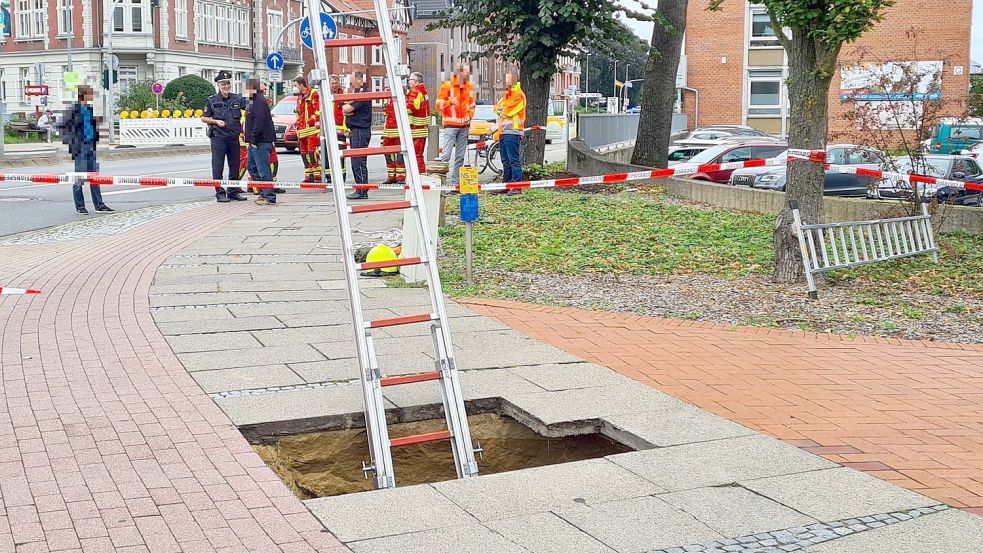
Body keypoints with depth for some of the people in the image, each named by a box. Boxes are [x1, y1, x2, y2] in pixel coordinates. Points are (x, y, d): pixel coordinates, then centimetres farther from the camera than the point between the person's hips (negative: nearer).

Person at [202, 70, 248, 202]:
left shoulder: (237, 99, 6)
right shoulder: (212, 100, 1)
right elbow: (204, 118, 6)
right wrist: (216, 122, -9)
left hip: (234, 137, 3)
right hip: (218, 138, -3)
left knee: (235, 166, 9)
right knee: (218, 166, -3)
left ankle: (234, 191, 18)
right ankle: (220, 193, 1)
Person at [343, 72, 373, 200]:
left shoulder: (362, 94, -14)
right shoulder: (356, 93, 20)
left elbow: (347, 109, -19)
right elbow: (344, 109, 15)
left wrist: (347, 107, 3)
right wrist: (348, 108, -6)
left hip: (361, 131, -11)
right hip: (355, 131, 11)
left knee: (358, 161, -10)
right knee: (355, 162, 13)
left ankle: (362, 192, -9)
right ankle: (360, 189, 18)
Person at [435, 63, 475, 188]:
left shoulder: (469, 87, 13)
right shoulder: (447, 86, -4)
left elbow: (472, 105, 25)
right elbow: (438, 105, -5)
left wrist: (469, 115, 6)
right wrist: (450, 102, -23)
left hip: (464, 126, 6)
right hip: (450, 125, -6)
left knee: (460, 156, 6)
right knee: (446, 154, -13)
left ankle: (454, 181, 13)